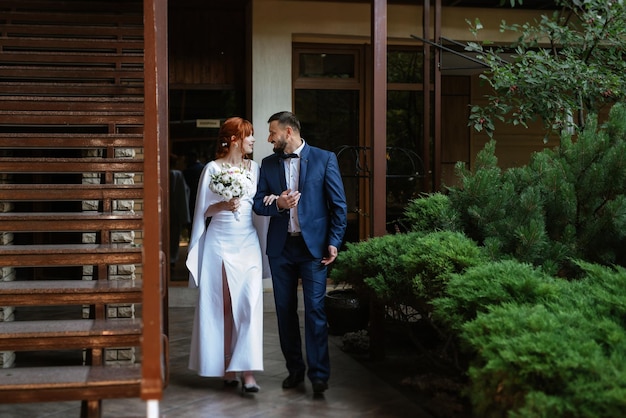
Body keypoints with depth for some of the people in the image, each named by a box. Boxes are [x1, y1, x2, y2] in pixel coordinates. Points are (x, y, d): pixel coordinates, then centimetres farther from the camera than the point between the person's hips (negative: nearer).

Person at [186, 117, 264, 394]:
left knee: (249, 304, -8)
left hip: (247, 243, 3)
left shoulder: (254, 168, 10)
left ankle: (247, 372, -9)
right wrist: (224, 205, -14)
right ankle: (226, 368, 14)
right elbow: (203, 210, 2)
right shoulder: (213, 169, -1)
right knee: (222, 306, 4)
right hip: (220, 243, -2)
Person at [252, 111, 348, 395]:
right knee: (285, 310, 8)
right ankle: (294, 369, 19)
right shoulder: (268, 164, 10)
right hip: (280, 247, 4)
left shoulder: (324, 159, -1)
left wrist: (334, 242, -7)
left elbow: (339, 204, -1)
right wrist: (277, 204, -13)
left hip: (313, 246, -4)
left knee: (315, 310, -4)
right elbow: (258, 204, 8)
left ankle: (318, 373, 2)